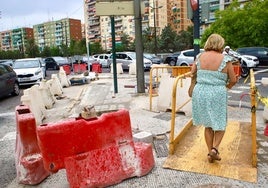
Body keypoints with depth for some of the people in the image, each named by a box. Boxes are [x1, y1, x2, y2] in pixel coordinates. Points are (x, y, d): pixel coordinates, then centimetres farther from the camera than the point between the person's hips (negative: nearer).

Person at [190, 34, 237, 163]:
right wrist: (226, 87, 20)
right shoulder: (225, 59, -5)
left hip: (200, 93, 3)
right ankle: (215, 148, 1)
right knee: (220, 124, 16)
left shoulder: (199, 57, 2)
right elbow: (233, 80, 0)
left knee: (208, 125, 16)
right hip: (218, 94, -3)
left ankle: (210, 152, 22)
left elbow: (192, 72, 15)